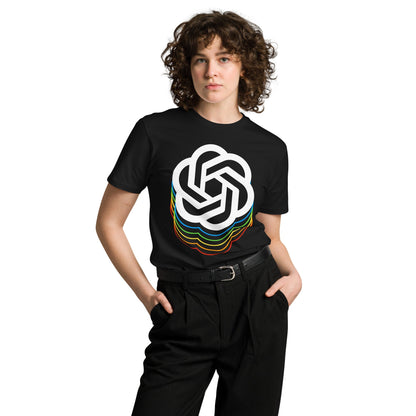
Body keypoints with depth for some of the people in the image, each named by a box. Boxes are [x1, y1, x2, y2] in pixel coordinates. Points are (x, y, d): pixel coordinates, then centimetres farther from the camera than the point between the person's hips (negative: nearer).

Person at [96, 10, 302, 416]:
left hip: (257, 302, 2)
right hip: (183, 313, -2)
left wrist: (292, 274, -3)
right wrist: (144, 292, -4)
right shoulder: (156, 132, -1)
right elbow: (108, 223, 4)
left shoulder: (271, 149, 7)